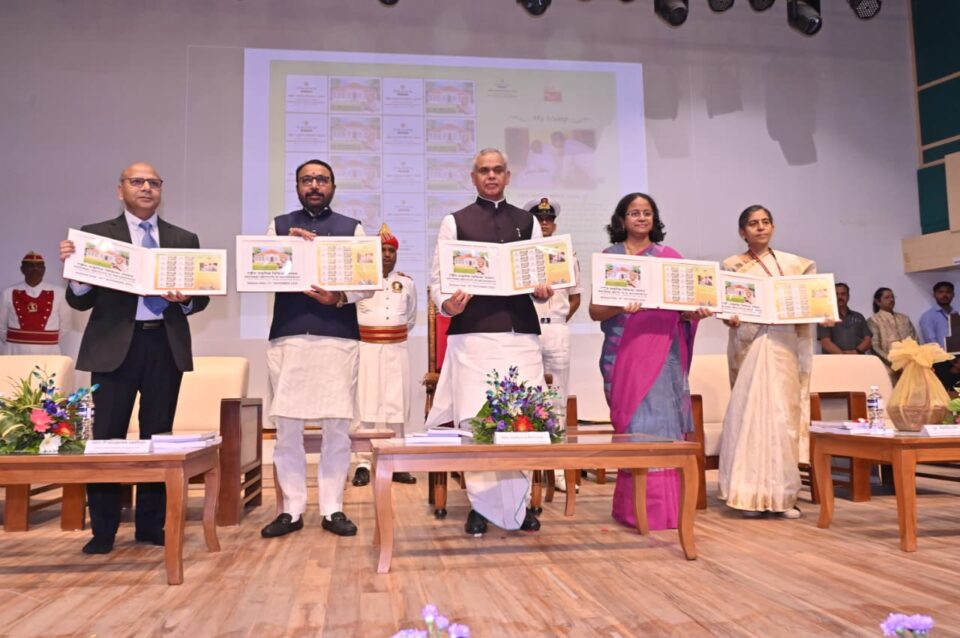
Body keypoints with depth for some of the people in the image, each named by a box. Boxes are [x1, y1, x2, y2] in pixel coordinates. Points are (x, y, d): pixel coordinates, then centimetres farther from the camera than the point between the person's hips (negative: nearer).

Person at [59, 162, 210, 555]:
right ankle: (103, 530, 11)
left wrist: (185, 299, -14)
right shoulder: (95, 235, 5)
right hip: (115, 345, -2)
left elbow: (201, 297, 8)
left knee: (158, 435, 8)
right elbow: (80, 301, 0)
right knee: (107, 435, -1)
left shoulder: (184, 239, 12)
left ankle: (151, 524, 19)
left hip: (166, 345, 2)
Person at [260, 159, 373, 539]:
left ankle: (332, 508, 11)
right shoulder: (279, 226, 15)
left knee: (337, 426, 1)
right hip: (287, 336, 1)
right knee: (287, 426, 1)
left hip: (338, 336, -1)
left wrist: (340, 297, -14)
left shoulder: (352, 228, 11)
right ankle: (292, 510, 12)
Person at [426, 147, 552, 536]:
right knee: (476, 420, -3)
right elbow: (438, 277, 6)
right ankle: (481, 506, 11)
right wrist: (446, 305, -14)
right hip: (472, 333, -2)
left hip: (521, 332, 2)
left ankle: (519, 503, 14)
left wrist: (544, 290, -8)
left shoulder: (528, 222, 17)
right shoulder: (455, 222, 10)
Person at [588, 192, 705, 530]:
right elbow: (595, 310, 0)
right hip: (624, 352, -1)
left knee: (661, 421, -2)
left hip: (663, 352, 2)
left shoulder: (670, 256, 12)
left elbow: (683, 308, 11)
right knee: (636, 424, -4)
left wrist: (695, 313, -11)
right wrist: (619, 307, -20)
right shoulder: (609, 256, 7)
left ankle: (663, 506, 7)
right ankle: (639, 507, 5)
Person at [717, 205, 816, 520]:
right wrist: (728, 318, -17)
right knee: (750, 411, -7)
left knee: (784, 414, -2)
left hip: (784, 346, 2)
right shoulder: (731, 266, 8)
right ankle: (752, 495, -1)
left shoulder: (793, 264, 14)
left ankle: (782, 496, 5)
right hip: (749, 344, -2)